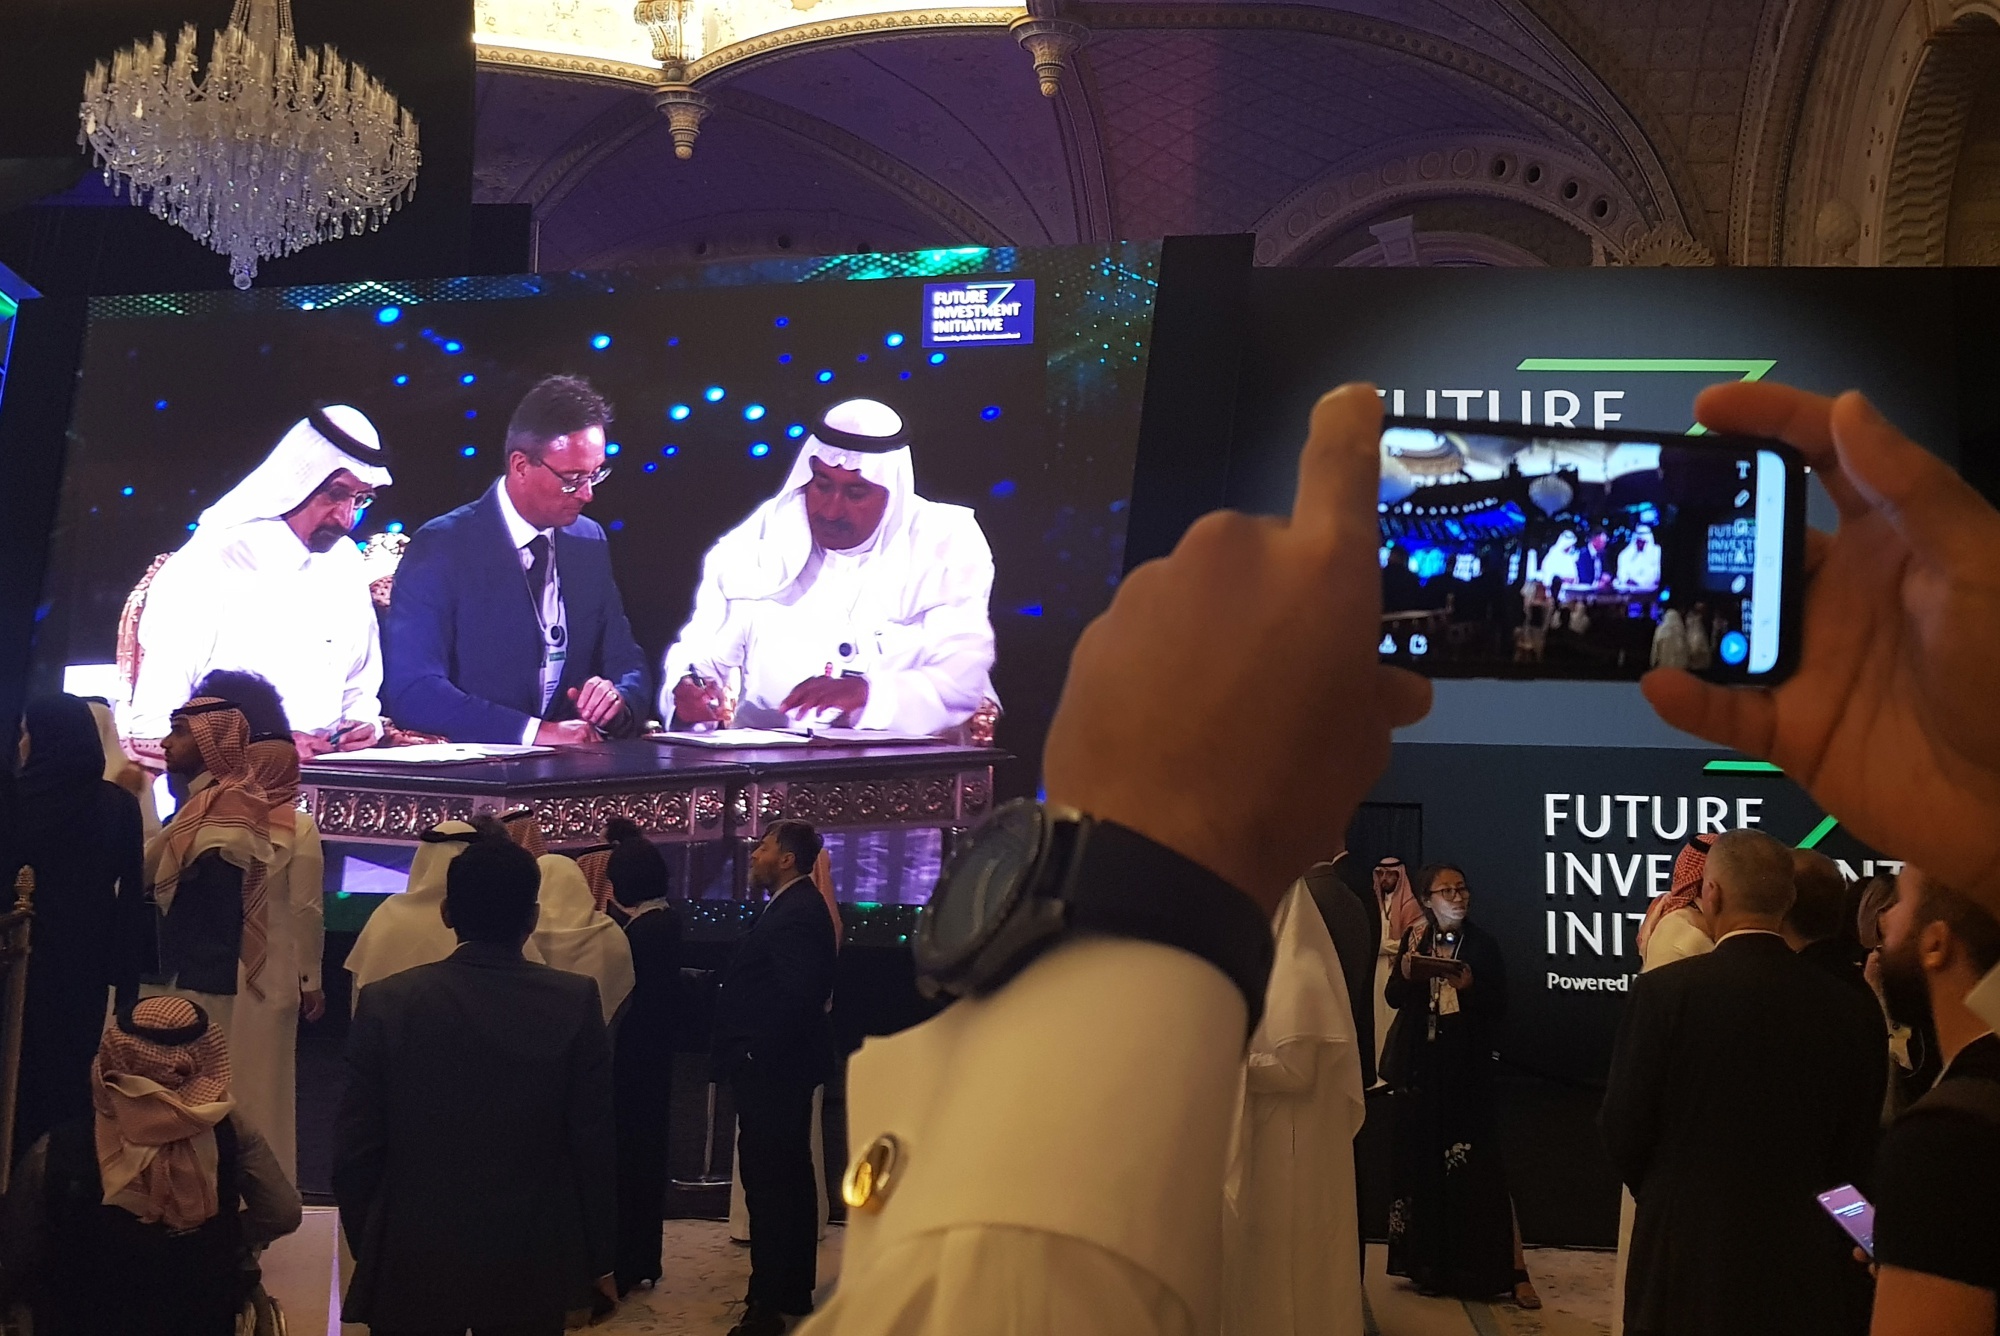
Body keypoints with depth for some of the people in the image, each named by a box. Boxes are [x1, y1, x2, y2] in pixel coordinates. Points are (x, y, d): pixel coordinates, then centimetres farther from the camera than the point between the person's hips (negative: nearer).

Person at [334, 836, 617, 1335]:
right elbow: (594, 1143, -7)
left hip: (412, 1261, 0)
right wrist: (598, 1257, 6)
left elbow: (355, 1149, -4)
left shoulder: (387, 1002, -9)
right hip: (532, 1263, 0)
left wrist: (369, 1251, 11)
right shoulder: (575, 1001, -10)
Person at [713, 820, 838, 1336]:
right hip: (781, 1067, 11)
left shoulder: (796, 912, -17)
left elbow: (795, 994, -26)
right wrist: (754, 1055, 14)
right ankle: (794, 1292, 26)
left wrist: (756, 1055, -21)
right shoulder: (797, 907, 14)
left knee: (769, 1183, -7)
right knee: (790, 1181, 16)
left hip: (770, 1068, -11)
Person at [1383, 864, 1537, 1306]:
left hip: (1469, 1069, -2)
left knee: (1480, 1168, -7)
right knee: (1424, 1166, 5)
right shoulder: (1415, 939, 6)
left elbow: (1499, 1005, -3)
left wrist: (1470, 986, -21)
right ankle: (1431, 1265, 15)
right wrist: (1408, 968, -21)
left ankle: (1513, 1271, -4)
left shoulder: (1483, 944, 0)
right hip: (1421, 1067, 3)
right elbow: (1394, 997, -2)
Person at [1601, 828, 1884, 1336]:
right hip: (1807, 1270, 3)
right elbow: (1857, 1151, 5)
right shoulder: (1854, 1009, -3)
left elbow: (1623, 1129, -7)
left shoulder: (1665, 990, -13)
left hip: (1688, 1254, -3)